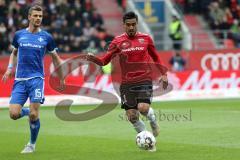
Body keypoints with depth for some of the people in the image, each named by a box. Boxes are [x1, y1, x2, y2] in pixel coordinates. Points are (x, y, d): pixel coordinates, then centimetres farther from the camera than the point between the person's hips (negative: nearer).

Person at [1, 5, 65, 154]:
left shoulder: (46, 37, 2)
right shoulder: (19, 35, 7)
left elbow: (55, 58, 13)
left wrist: (62, 79, 16)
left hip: (36, 79, -2)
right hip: (20, 80, 2)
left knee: (34, 115, -9)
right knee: (14, 114, -10)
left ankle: (32, 144, 14)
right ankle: (28, 112, 26)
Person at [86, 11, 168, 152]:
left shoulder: (146, 38, 3)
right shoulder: (118, 41, 1)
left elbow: (156, 57, 16)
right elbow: (105, 60, -1)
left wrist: (163, 74, 10)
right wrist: (94, 59, -20)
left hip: (144, 80, -1)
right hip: (127, 83, 1)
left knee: (143, 108, -23)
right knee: (132, 116, -3)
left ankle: (154, 122, 13)